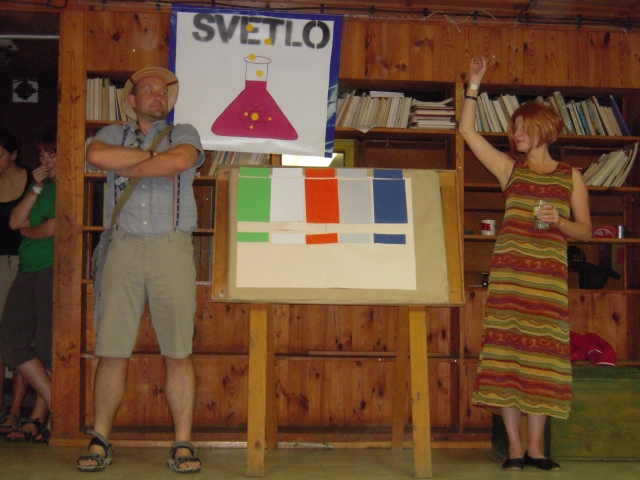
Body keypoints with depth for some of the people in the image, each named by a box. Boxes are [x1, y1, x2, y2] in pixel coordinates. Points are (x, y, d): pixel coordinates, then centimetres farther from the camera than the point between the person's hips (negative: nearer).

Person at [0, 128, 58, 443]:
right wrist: (36, 188, 5)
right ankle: (57, 408, 6)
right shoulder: (44, 186, 22)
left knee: (47, 346, -7)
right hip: (27, 270, 9)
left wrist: (27, 231, 8)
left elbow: (51, 229, -12)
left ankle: (39, 418, 3)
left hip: (54, 269, -9)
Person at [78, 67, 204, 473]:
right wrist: (153, 156, -2)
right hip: (125, 246, 1)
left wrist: (127, 167, -2)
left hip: (172, 246, -1)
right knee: (112, 351, 0)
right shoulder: (113, 134, 19)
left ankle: (183, 444, 4)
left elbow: (180, 161, -9)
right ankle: (100, 442, 10)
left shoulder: (184, 133, 15)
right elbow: (97, 156, -6)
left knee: (179, 352, -2)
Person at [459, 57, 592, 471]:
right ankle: (515, 447, 2)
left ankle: (535, 446, 9)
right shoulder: (510, 168, 11)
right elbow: (468, 131, 8)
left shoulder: (571, 177, 10)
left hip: (550, 275, 0)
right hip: (509, 272, 0)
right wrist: (474, 84, 5)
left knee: (543, 357, 1)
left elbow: (586, 230, 10)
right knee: (505, 355, -5)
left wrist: (559, 222, -10)